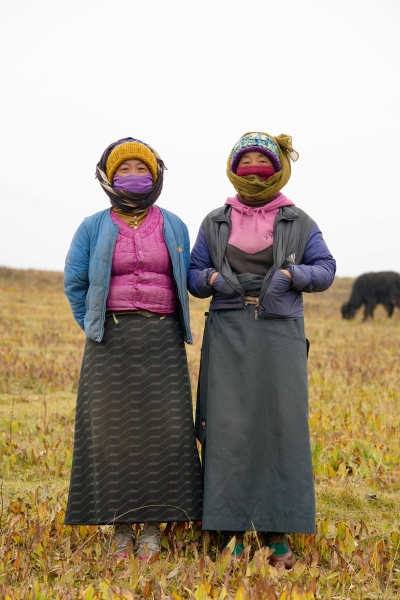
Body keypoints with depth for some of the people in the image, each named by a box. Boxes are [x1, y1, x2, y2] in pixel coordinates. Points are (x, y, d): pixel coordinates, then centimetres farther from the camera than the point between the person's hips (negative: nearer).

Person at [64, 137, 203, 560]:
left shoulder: (174, 227, 9)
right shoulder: (94, 228, 4)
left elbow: (182, 283, 14)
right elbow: (75, 282, 8)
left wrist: (168, 327, 7)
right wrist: (93, 327, 3)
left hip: (162, 342, 1)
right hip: (112, 342, -1)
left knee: (163, 429, -5)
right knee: (114, 429, -3)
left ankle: (153, 527, 3)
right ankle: (120, 525, 6)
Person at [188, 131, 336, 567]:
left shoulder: (298, 222, 9)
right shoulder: (215, 222, 12)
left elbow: (325, 270, 7)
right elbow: (194, 275, 14)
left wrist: (290, 274, -12)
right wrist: (212, 279, -9)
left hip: (280, 334, 0)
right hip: (228, 335, 1)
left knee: (282, 427, -4)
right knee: (230, 428, -5)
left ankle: (277, 530, 4)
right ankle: (233, 529, 2)